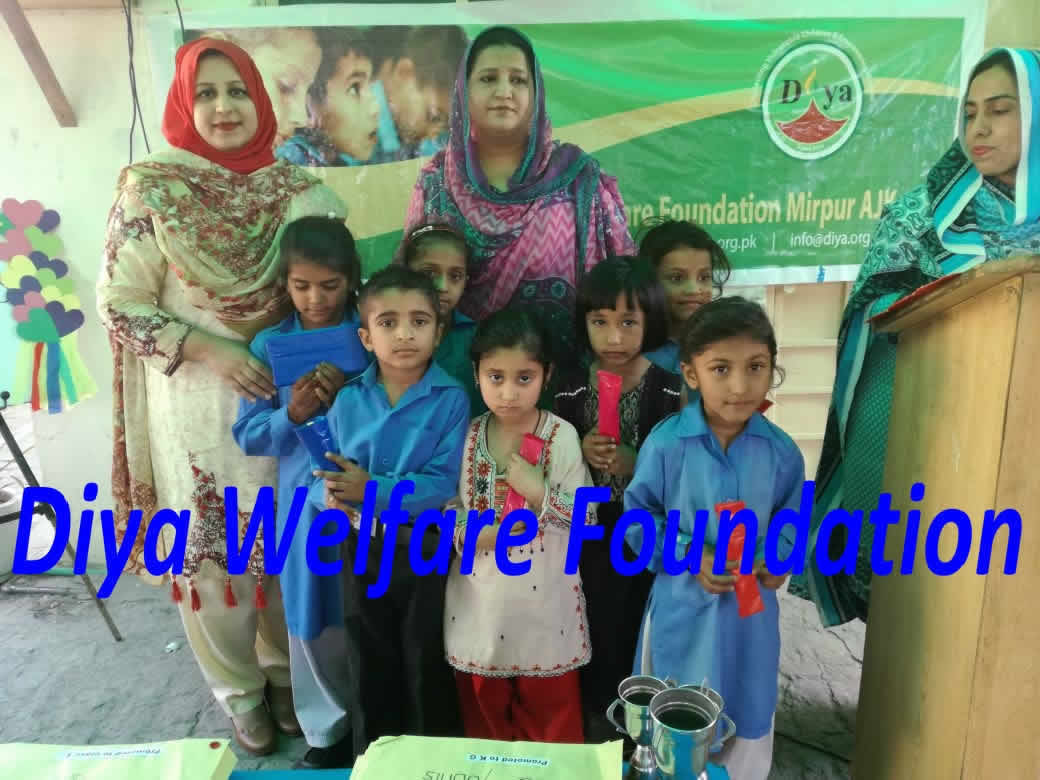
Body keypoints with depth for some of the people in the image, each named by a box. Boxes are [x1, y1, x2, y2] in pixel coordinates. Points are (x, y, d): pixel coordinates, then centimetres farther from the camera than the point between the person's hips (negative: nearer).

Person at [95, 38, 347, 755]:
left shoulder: (297, 190, 0)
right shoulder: (151, 189, -6)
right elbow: (119, 303, -6)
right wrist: (210, 352, -17)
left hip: (286, 395, 2)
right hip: (195, 401, -2)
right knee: (210, 550, 9)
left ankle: (285, 672, 37)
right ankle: (239, 689, 33)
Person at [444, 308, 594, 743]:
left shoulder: (562, 436, -13)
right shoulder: (466, 436, -5)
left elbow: (588, 517, -11)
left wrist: (538, 490, -24)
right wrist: (471, 533, -19)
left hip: (544, 601, -2)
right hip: (482, 600, 3)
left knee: (551, 716, 17)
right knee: (484, 717, 23)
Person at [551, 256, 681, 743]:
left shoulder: (667, 389, -11)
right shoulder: (572, 386, -4)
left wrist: (637, 464, -23)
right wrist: (581, 452, -15)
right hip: (590, 534, 2)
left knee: (639, 634, 8)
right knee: (596, 636, 13)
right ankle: (598, 729, 37)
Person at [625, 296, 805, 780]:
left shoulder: (780, 450, -8)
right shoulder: (666, 442, -18)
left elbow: (792, 516, 6)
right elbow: (638, 518, -9)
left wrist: (777, 558, -11)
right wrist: (688, 557, -19)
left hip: (752, 606, 2)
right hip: (684, 605, -2)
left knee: (748, 718, 21)